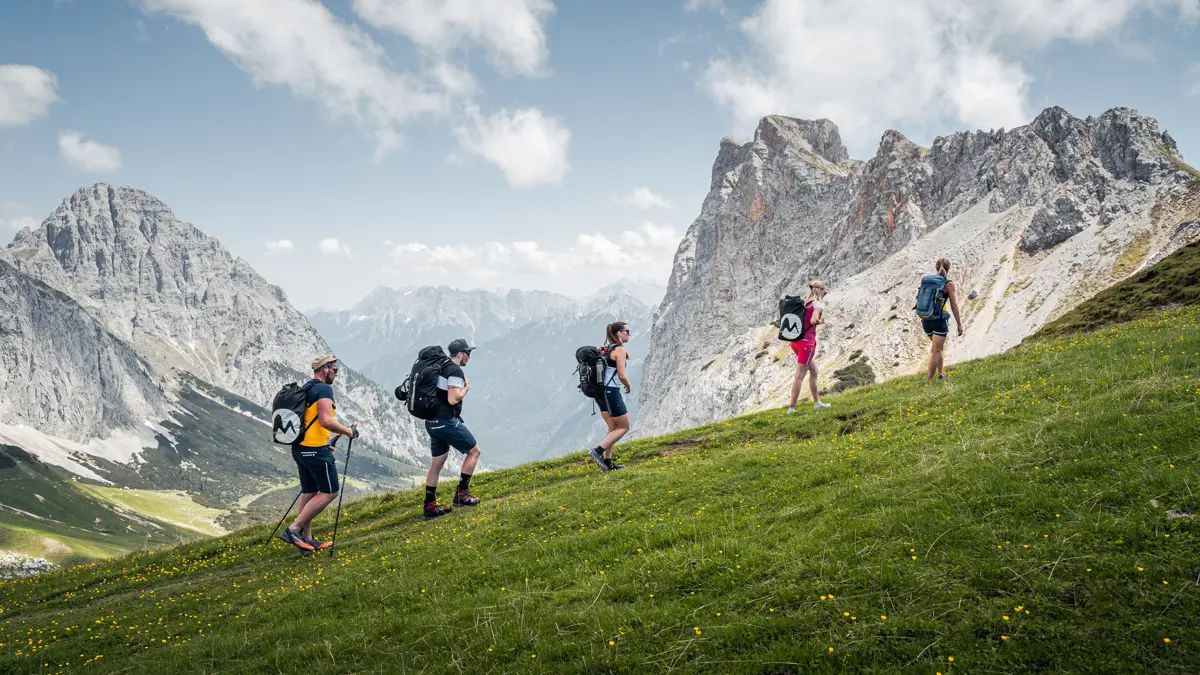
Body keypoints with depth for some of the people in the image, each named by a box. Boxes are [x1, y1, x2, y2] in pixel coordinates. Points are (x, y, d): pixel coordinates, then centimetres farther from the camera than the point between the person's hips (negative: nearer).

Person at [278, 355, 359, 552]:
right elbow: (326, 421, -24)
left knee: (309, 492, 14)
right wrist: (349, 431, -10)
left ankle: (306, 539, 17)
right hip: (316, 450, -10)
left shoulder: (305, 389, 16)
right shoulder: (324, 389, -13)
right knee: (329, 492, -1)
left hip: (300, 447, 10)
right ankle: (293, 530, -5)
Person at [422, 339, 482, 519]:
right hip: (447, 422, -9)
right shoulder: (455, 371, -15)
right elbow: (453, 399, -25)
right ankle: (461, 494, 4)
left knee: (437, 463, 13)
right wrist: (466, 387, -8)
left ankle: (430, 506, 14)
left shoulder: (439, 368, 14)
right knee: (474, 451, 5)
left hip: (433, 422, 9)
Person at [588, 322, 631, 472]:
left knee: (613, 428, 16)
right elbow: (621, 375, -16)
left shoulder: (607, 349, 15)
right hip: (611, 392, -9)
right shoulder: (620, 350, -11)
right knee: (624, 427, 2)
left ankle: (607, 462, 13)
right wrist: (628, 386, 2)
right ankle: (598, 451, -8)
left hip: (600, 392, 9)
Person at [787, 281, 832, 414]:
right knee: (799, 376, -6)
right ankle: (791, 408, -7)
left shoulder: (804, 302, 13)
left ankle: (817, 402, 28)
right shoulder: (818, 304, -8)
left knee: (814, 372, 21)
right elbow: (813, 320, -24)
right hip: (807, 341, -8)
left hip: (796, 341, 8)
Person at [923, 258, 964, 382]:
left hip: (926, 319, 5)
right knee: (936, 351, -2)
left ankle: (941, 374, 27)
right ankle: (929, 380, -8)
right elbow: (954, 306, -7)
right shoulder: (949, 283, -5)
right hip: (939, 320, -5)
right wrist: (959, 324, 0)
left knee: (939, 347, 25)